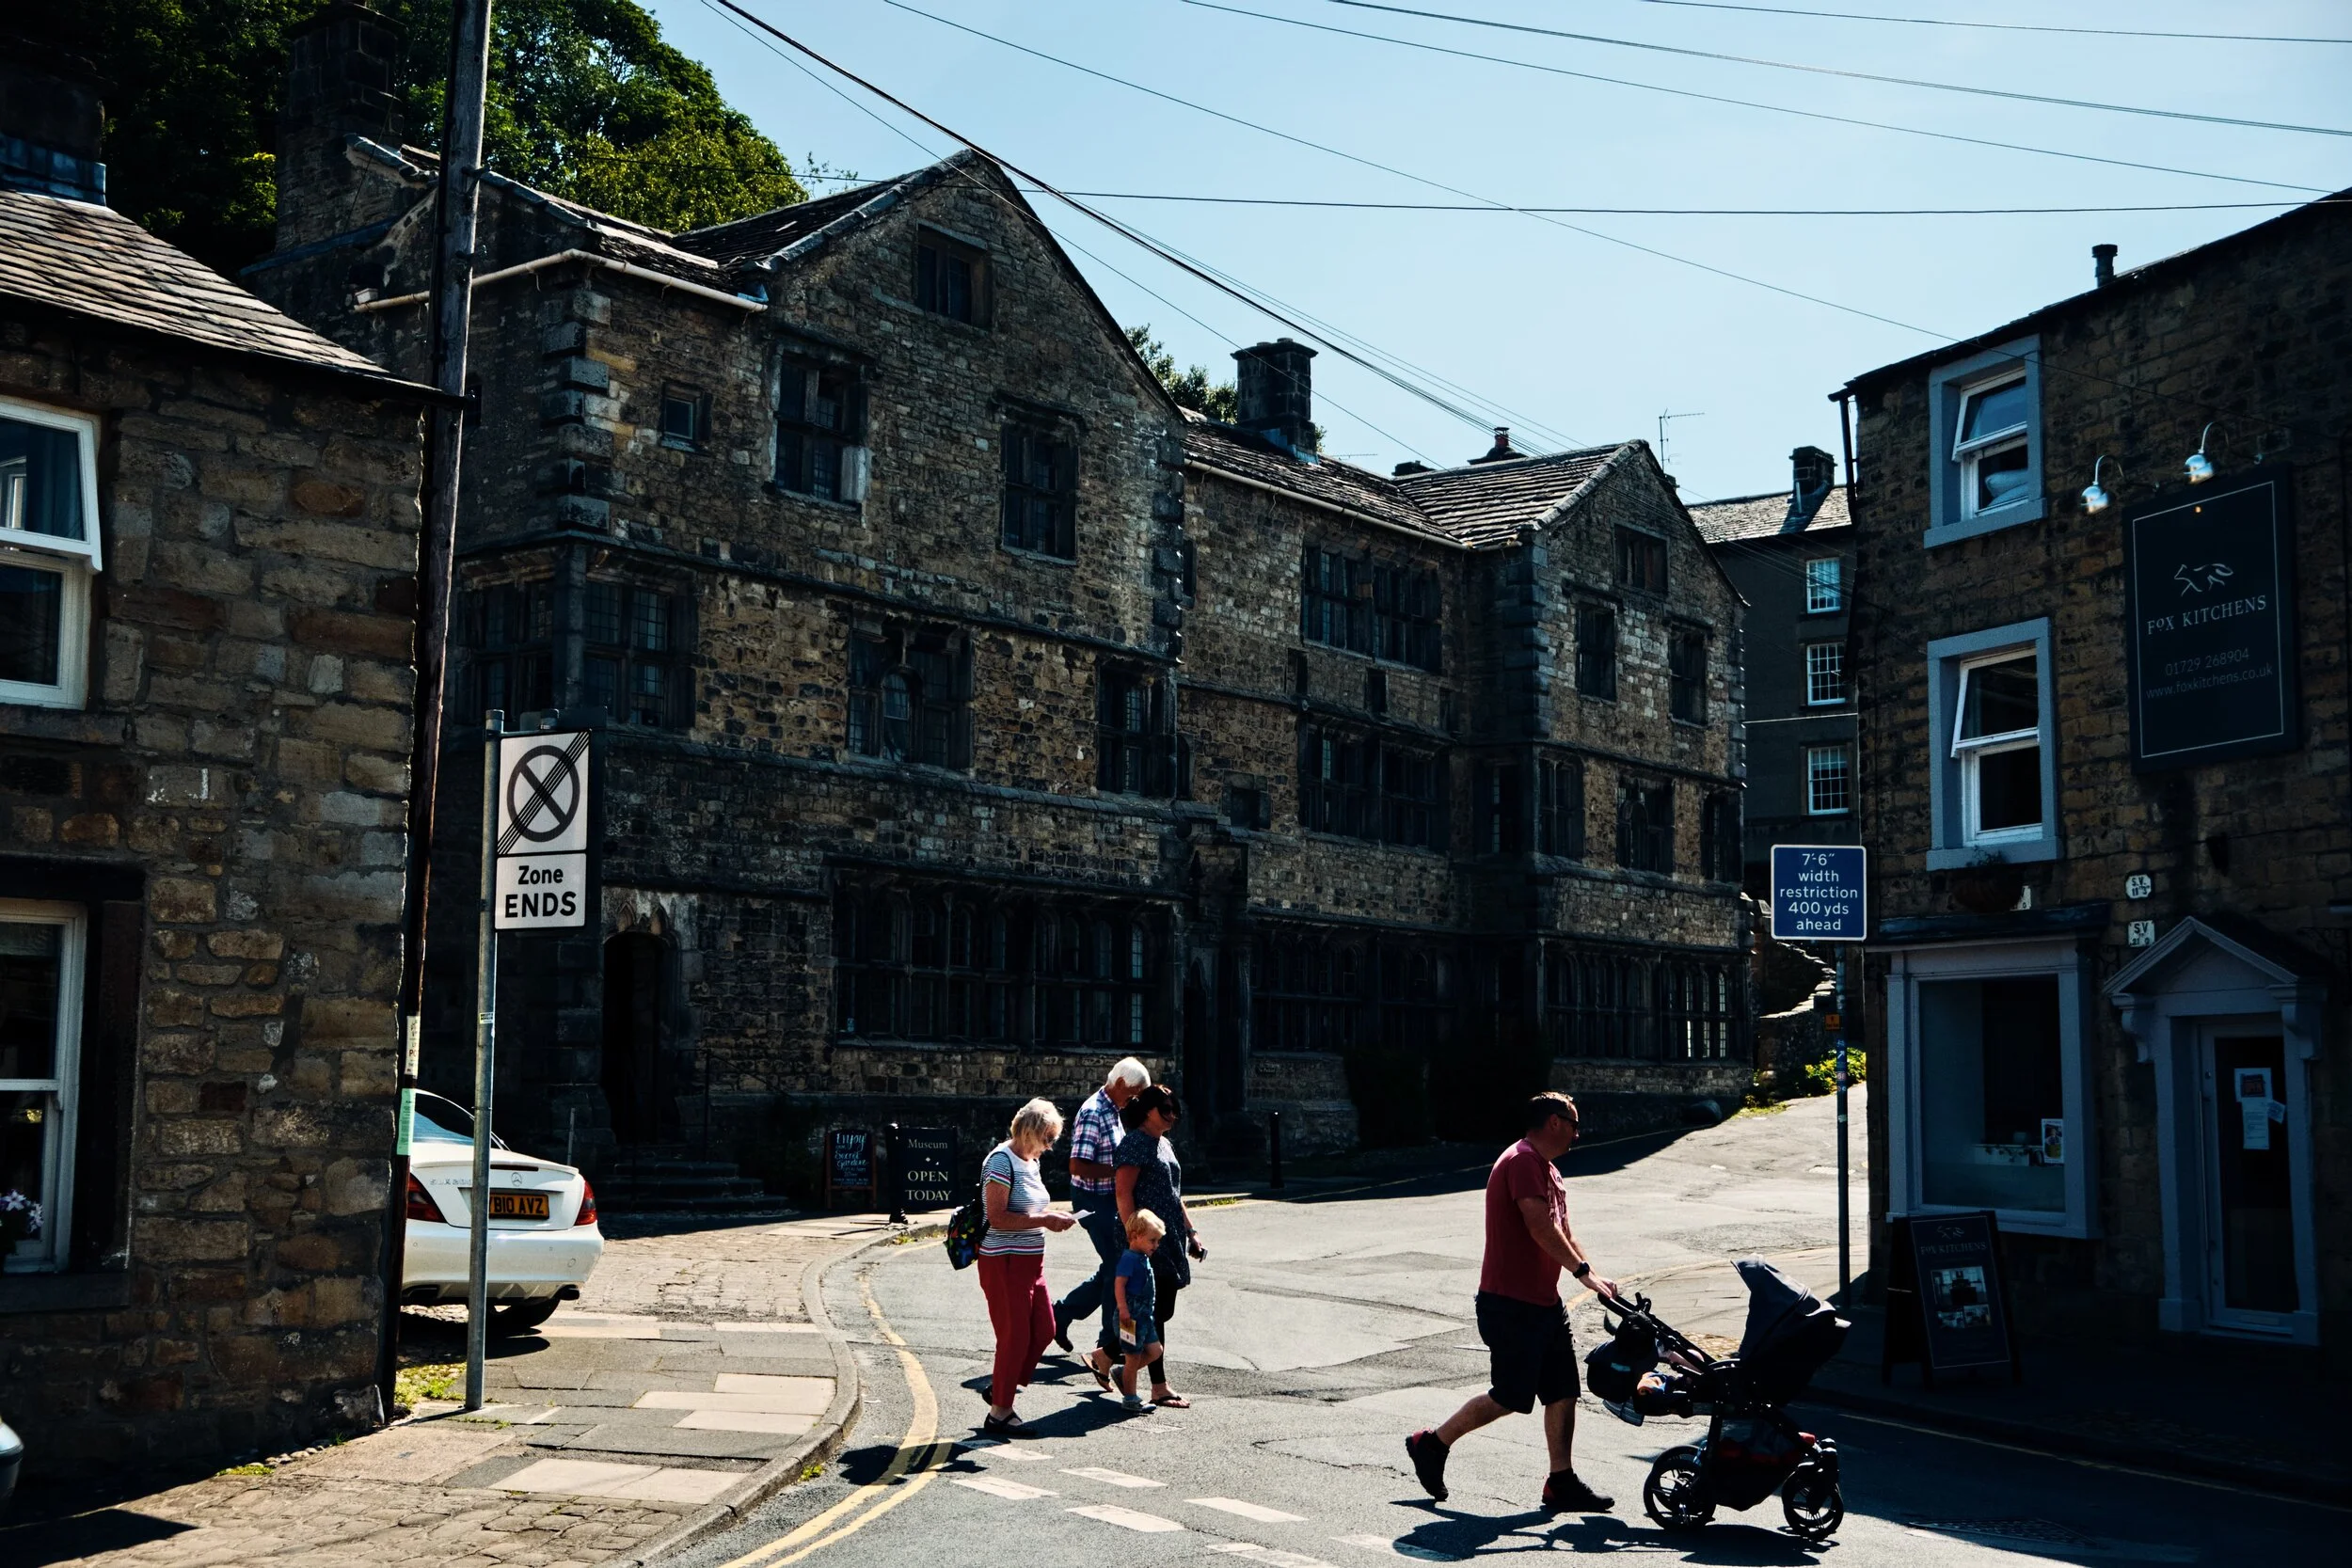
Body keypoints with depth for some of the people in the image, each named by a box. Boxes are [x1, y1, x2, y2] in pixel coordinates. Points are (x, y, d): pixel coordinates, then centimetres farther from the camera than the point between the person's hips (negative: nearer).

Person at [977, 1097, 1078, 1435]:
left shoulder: (1029, 1162, 13)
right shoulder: (1001, 1160, -16)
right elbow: (998, 1217, -23)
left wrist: (1052, 1216, 5)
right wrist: (1044, 1221, -22)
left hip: (1030, 1261, 9)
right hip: (1004, 1263, -9)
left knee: (1044, 1330, 10)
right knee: (1015, 1337, -3)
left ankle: (1002, 1389, 26)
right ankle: (999, 1414, 9)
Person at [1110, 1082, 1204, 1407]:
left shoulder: (1164, 1144, 18)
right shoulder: (1135, 1142, -10)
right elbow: (1123, 1193, -17)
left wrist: (1190, 1231, 20)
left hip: (1169, 1239, 10)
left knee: (1161, 1311, 10)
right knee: (1155, 1312, -6)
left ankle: (1106, 1355, 23)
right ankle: (1159, 1388, 0)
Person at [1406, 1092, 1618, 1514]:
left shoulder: (1548, 1172, 19)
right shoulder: (1523, 1161, -15)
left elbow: (1562, 1233, 16)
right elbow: (1540, 1227, -24)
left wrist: (1595, 1278, 4)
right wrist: (1583, 1271, -21)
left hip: (1544, 1302, 10)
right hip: (1511, 1305, -10)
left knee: (1563, 1392, 7)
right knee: (1510, 1397, -4)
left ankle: (1561, 1483, 12)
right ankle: (1431, 1445, 11)